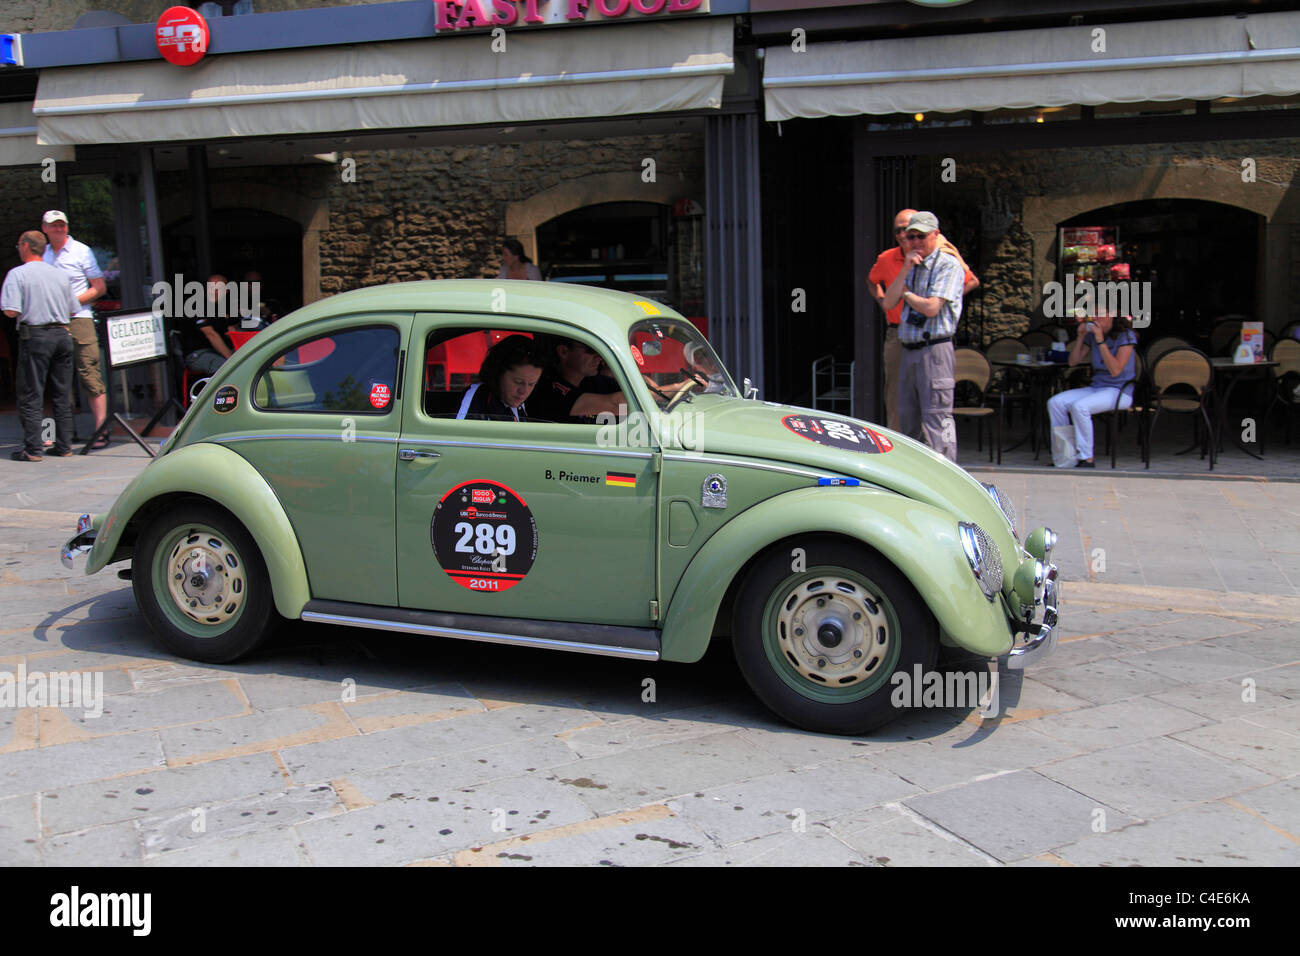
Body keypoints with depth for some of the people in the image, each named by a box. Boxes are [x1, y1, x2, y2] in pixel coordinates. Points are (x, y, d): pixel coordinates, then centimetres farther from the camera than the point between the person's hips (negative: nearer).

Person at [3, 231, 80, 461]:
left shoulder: (17, 274, -5)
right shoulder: (60, 274, 11)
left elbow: (11, 311, -13)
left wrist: (28, 310, 8)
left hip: (35, 336, -5)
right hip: (62, 334, 5)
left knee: (30, 396, -1)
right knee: (62, 396, 9)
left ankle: (33, 448, -3)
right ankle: (64, 445, 11)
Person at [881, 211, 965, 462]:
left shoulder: (948, 265, -5)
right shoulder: (911, 267, 17)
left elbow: (931, 308, -16)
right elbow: (889, 303, 6)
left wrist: (906, 293, 1)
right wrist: (905, 270, -4)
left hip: (934, 350, -8)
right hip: (908, 351, 8)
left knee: (937, 420, -10)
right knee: (907, 420, 13)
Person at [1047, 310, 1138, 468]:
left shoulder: (1126, 336, -10)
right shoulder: (1092, 334, 9)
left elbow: (1115, 370, -21)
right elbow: (1073, 361, 8)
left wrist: (1100, 341, -23)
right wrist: (1080, 336, -4)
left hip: (1120, 392, -7)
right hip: (1096, 387, 7)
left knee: (1079, 407, -32)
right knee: (1055, 402, -13)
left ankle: (1086, 459, -24)